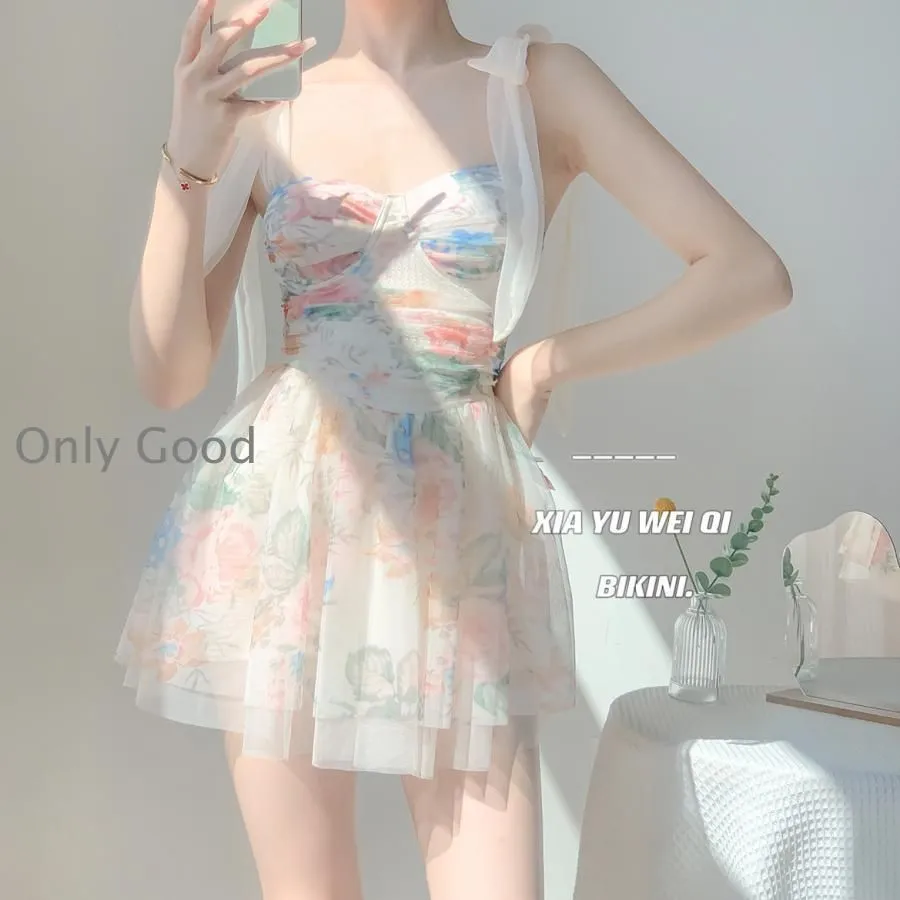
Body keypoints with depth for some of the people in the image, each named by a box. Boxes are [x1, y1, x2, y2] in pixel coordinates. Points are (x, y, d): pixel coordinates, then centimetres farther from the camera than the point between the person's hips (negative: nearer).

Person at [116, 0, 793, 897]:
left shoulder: (541, 83, 1)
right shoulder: (264, 113, 6)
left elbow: (751, 272, -3)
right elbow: (167, 376, 0)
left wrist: (549, 362, -2)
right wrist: (187, 164, -12)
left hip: (454, 531, -1)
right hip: (278, 515, 2)